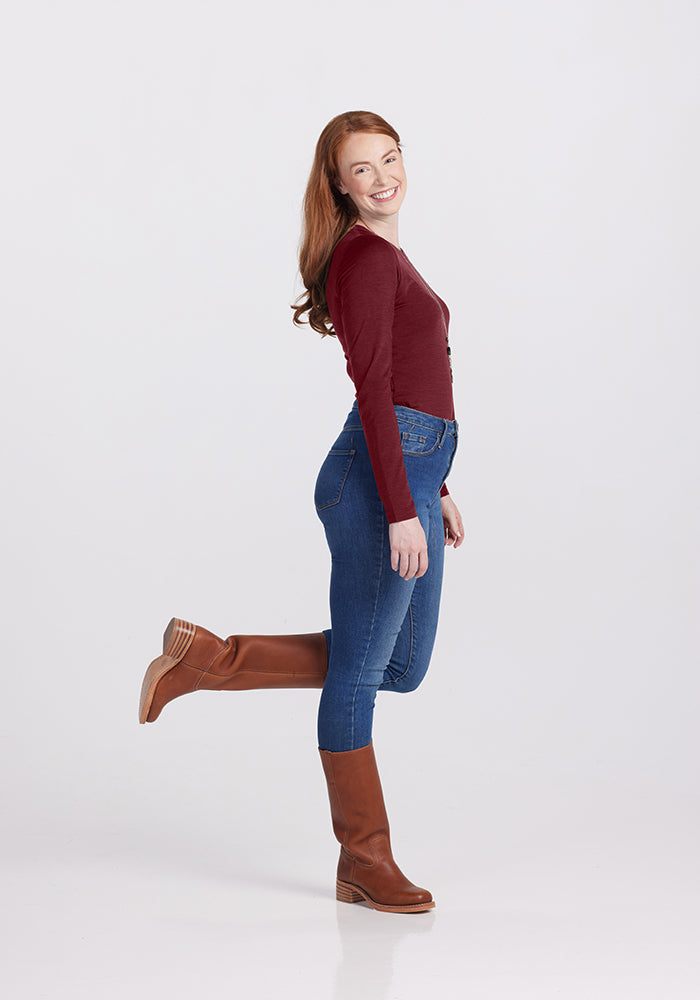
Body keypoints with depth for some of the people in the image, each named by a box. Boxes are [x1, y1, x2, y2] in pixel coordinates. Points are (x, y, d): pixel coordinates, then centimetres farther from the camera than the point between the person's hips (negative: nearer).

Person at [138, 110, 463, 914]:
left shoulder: (385, 257, 19)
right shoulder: (365, 256, -11)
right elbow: (372, 390, -18)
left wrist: (436, 489, 23)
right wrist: (402, 510, -21)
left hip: (410, 472, 10)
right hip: (378, 481, -10)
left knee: (401, 666, 16)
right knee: (359, 671, 2)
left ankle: (207, 660, 19)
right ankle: (364, 861, 14)